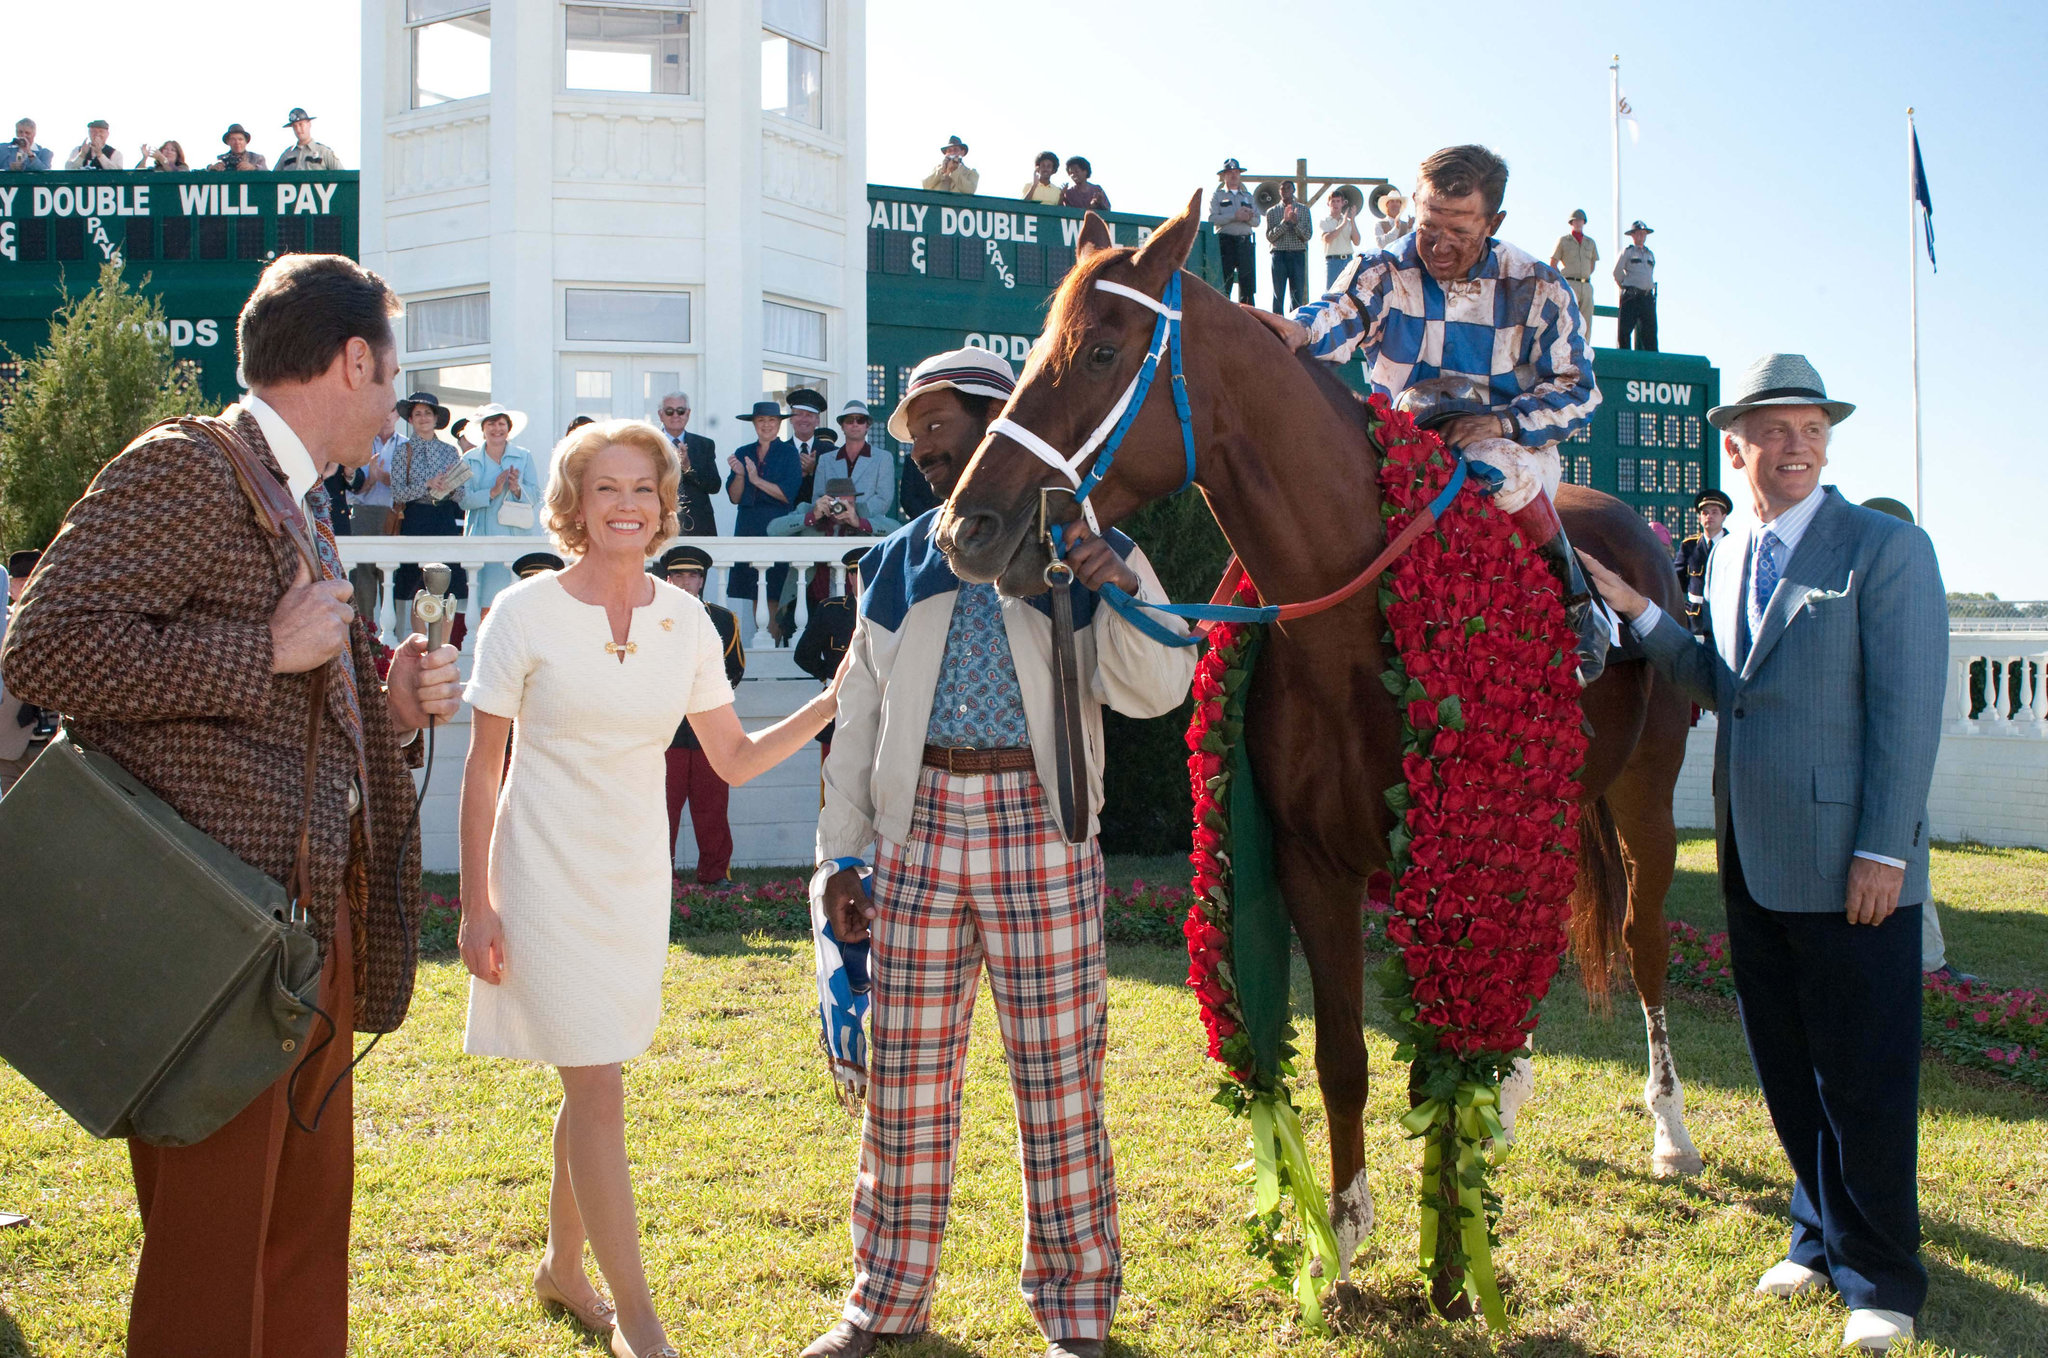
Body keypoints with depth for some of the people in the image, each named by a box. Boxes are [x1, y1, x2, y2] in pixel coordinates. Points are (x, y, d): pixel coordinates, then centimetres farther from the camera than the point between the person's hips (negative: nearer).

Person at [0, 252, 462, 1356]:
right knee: (211, 1254, 0)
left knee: (308, 1225, 16)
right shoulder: (179, 470, -8)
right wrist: (270, 650, -17)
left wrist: (392, 703, 7)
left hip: (316, 925, 9)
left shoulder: (303, 507, 20)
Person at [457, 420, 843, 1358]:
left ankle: (562, 1267, 35)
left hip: (636, 876, 4)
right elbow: (482, 769, -6)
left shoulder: (685, 620, 2)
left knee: (588, 1084, 15)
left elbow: (735, 759, 6)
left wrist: (835, 700, -5)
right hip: (549, 874, -4)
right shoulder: (526, 613, -9)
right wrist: (477, 907, -8)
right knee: (598, 1089, -7)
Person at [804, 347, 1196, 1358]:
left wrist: (1120, 593, -24)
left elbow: (1151, 690, -7)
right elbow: (859, 716, 14)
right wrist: (842, 854, 10)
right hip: (918, 827, 3)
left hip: (1040, 830, -3)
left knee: (1059, 1072, 3)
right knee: (905, 1075, 8)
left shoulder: (1088, 552, 2)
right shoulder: (899, 564, 13)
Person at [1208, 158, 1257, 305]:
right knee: (1223, 280, -8)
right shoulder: (1217, 195, 10)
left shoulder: (1249, 197, 21)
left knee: (1248, 281, -2)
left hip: (1245, 241, 3)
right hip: (1225, 241, -3)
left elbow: (1257, 221, 13)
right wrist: (1235, 216, -13)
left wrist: (1248, 217, -9)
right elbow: (1212, 218, -5)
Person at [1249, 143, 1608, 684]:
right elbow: (1342, 316, -24)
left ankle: (1578, 607, -18)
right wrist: (1298, 330, -49)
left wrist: (1495, 425, -17)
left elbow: (1576, 392, -1)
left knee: (1503, 471, -37)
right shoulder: (1387, 273, -1)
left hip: (1513, 441, -2)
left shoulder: (1536, 287, -2)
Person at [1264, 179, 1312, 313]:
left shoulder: (1303, 210, 10)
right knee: (1278, 294, -2)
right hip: (1278, 255, -1)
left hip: (1297, 255, 1)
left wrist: (1296, 222, -14)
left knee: (1298, 294, -2)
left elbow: (1307, 235, 2)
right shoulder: (1272, 211, 9)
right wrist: (1284, 222, -13)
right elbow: (1270, 236, -1)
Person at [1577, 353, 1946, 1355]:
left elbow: (1907, 711, -12)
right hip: (1753, 863, 7)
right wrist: (1638, 612, 6)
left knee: (1864, 1081, 3)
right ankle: (1821, 1235, 33)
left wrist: (1883, 851, -16)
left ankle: (1878, 1277, 18)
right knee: (1786, 1070, 16)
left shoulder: (1887, 549, -8)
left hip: (1848, 868, -6)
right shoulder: (1727, 559, 13)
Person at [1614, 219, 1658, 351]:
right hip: (1631, 296, -5)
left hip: (1648, 296, 5)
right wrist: (1626, 288, 9)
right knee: (1624, 330, -8)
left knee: (1650, 330, 0)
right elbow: (1617, 272, 3)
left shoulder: (1650, 254, 21)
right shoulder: (1627, 251, 5)